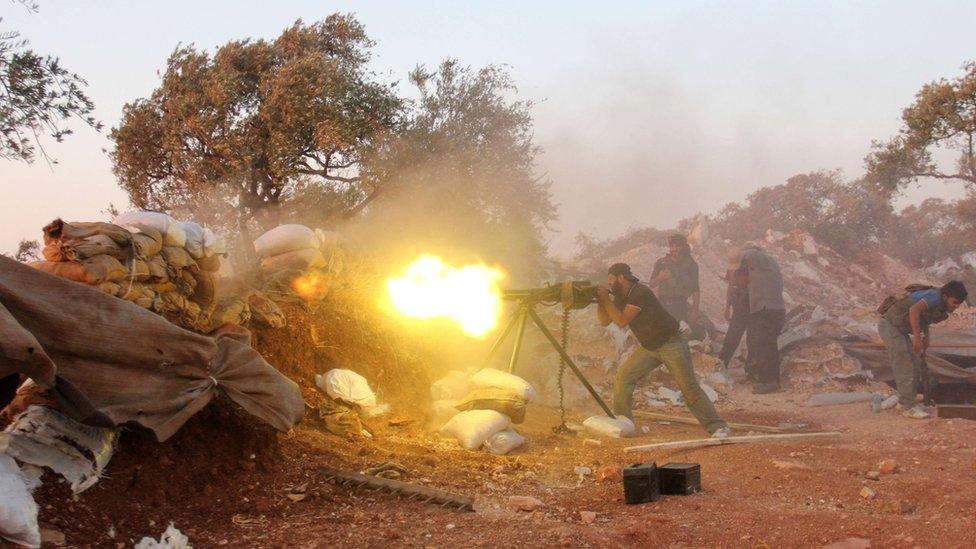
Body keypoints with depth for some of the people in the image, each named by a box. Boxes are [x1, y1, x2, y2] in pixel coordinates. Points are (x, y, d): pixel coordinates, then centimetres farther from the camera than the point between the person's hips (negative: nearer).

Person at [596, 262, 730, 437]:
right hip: (648, 347, 8)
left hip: (671, 344, -8)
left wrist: (605, 299, -20)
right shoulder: (621, 297, 4)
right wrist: (601, 300, -10)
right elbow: (604, 320, 5)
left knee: (689, 387, -10)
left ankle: (717, 426, -4)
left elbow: (621, 321, -26)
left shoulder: (640, 293, -23)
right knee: (624, 376, -4)